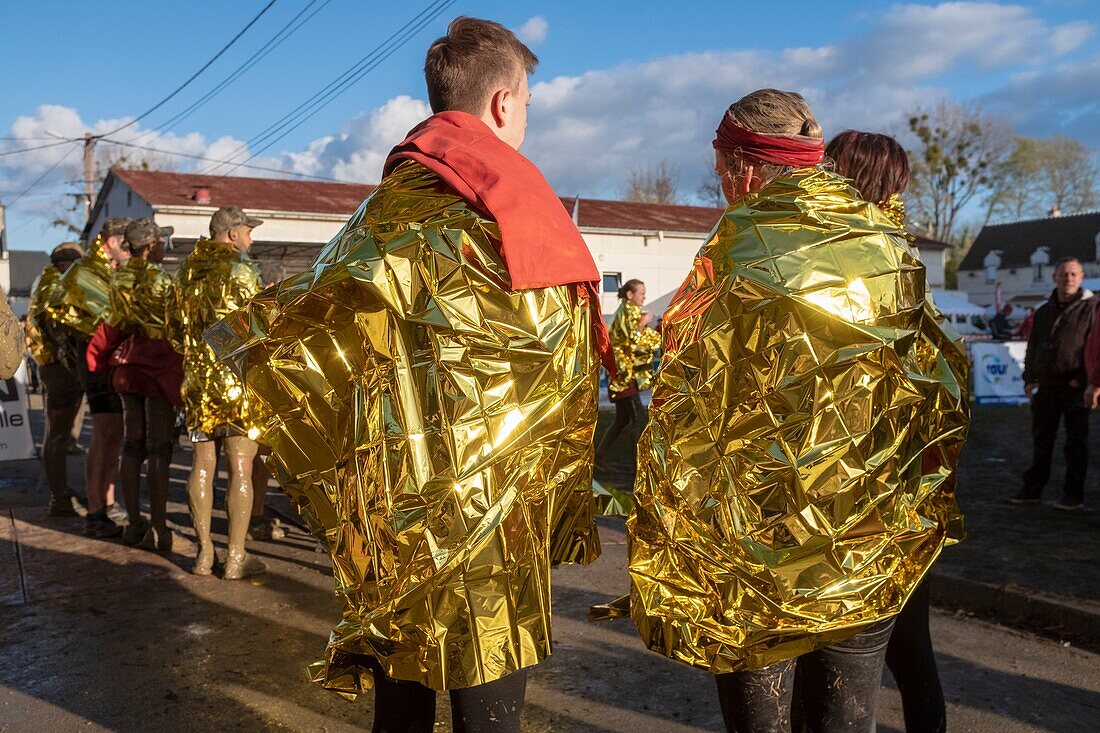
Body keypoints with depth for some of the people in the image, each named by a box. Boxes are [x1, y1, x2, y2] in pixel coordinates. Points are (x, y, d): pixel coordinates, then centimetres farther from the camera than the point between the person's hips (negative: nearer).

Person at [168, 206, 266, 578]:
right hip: (238, 380, -6)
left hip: (197, 380, 6)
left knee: (202, 465, 11)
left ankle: (204, 553, 18)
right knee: (241, 468, 0)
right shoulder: (241, 271, -9)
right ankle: (236, 557, 5)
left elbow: (174, 331, 16)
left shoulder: (185, 272, 11)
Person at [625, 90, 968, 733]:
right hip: (875, 558, 4)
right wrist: (925, 514, 16)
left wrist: (663, 548, -2)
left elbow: (684, 415, -13)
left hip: (758, 551, -4)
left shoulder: (738, 254, -13)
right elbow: (944, 392, 5)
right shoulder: (890, 249, 1)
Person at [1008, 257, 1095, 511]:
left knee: (1076, 442, 1)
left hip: (1075, 386, -5)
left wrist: (1083, 379, -14)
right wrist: (1029, 379, 9)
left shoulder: (1090, 309, -2)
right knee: (1041, 439, 10)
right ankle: (1032, 489, 18)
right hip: (1045, 385, 5)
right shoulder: (1043, 312, 15)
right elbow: (1032, 348, 18)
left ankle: (1074, 495, 9)